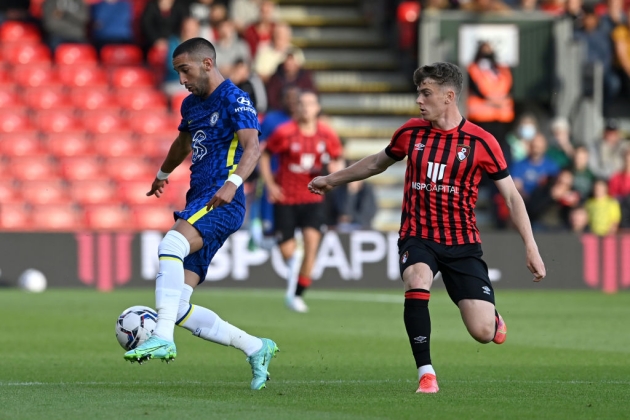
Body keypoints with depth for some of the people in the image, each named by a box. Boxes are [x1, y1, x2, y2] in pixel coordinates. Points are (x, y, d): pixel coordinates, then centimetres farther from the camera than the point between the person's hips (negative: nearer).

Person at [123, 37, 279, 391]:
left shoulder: (235, 100, -5)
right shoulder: (192, 104, 20)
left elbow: (252, 146, -20)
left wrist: (233, 182, -36)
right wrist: (163, 174, 57)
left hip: (222, 203, -9)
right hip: (198, 202, 9)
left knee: (171, 243, -37)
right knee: (179, 308, -2)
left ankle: (163, 339, -45)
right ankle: (256, 349, 9)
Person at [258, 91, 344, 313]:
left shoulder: (327, 135, -2)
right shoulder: (285, 133, -9)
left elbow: (336, 160, 12)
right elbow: (264, 155, 3)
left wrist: (332, 171, -11)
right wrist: (270, 184, -7)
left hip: (313, 198, 1)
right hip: (285, 198, -1)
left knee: (312, 240, -18)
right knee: (287, 252, -4)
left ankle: (297, 294, -8)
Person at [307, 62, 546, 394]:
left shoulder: (480, 142, -6)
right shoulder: (411, 133, 3)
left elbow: (511, 195, -2)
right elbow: (378, 162, 23)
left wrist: (531, 248, -7)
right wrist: (333, 179, 28)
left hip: (462, 242, -2)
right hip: (418, 237, 2)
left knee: (482, 332, -11)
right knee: (416, 282, -34)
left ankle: (492, 317, 30)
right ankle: (426, 373, -23)